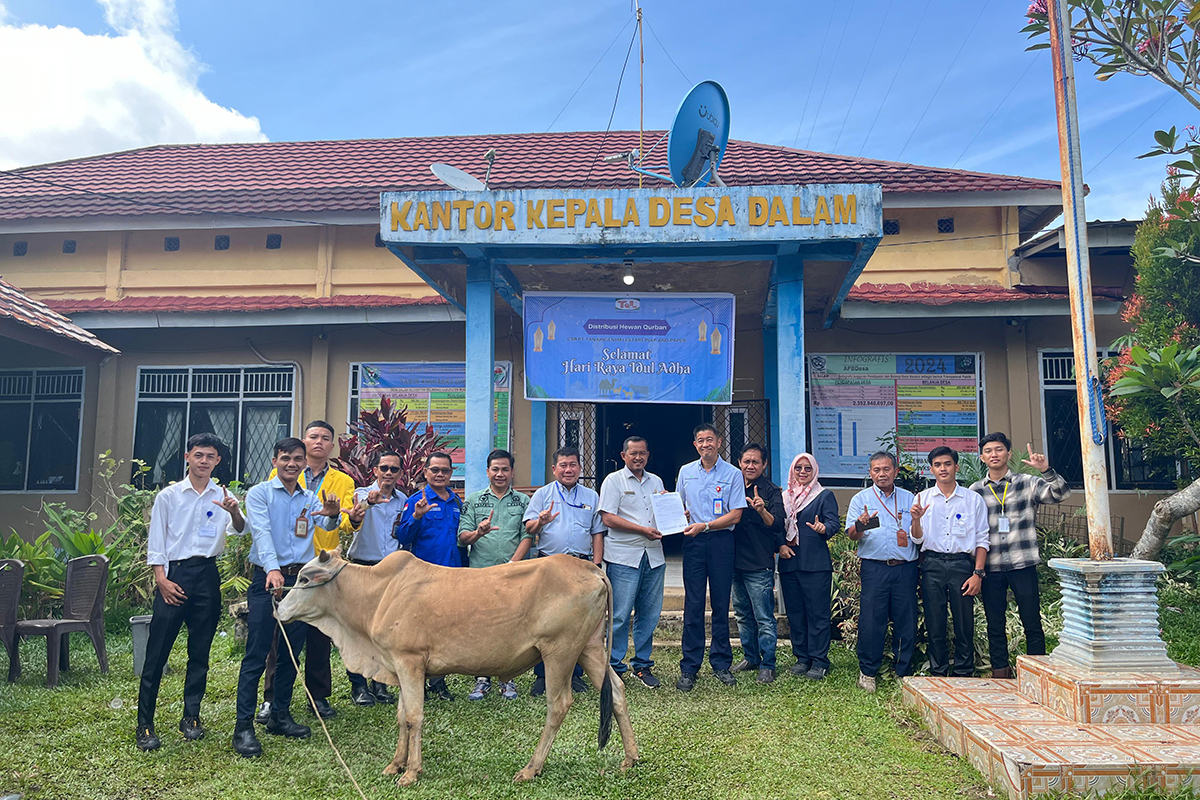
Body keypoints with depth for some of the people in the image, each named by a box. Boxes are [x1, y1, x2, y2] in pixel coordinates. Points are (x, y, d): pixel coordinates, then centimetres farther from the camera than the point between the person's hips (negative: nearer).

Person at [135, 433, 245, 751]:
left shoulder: (223, 496, 8)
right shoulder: (169, 495, 3)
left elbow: (239, 530, -8)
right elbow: (156, 541, 3)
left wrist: (235, 513, -29)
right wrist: (161, 578, -7)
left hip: (207, 574, 2)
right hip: (174, 573, -2)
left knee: (200, 651, 8)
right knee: (157, 650, -4)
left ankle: (191, 717, 20)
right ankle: (144, 724, 4)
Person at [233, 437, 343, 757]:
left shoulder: (311, 499, 12)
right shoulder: (259, 493, -1)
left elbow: (327, 524, -7)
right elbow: (262, 532, -16)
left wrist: (332, 514, -32)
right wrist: (273, 568, -31)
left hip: (302, 580, 5)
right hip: (267, 578, -5)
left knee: (292, 652, 11)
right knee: (256, 654, -6)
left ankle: (280, 716, 23)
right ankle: (244, 726, -1)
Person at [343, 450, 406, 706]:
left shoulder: (403, 501, 10)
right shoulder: (363, 494, -3)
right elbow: (355, 521, -29)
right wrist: (368, 502, -49)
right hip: (362, 568, -3)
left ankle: (379, 682, 18)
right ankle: (358, 685, 10)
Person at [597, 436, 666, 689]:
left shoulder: (656, 481, 18)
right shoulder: (613, 481, 1)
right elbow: (608, 518, -8)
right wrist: (643, 530, -14)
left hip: (653, 555, 5)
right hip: (623, 557, -5)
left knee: (649, 614, 8)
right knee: (620, 614, -4)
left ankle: (642, 665, 19)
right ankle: (614, 667, 7)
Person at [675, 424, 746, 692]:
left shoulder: (732, 474, 1)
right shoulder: (686, 472, 11)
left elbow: (735, 515, -4)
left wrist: (704, 525, -14)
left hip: (721, 541, -1)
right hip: (693, 542, 2)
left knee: (721, 604, 4)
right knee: (693, 605, 0)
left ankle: (721, 664, 15)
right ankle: (689, 668, 5)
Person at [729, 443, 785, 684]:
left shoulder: (771, 492, -7)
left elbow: (777, 524, -19)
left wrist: (762, 510, -36)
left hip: (760, 565, -6)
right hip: (736, 562, 6)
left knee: (764, 618, -3)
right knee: (743, 615, 16)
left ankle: (767, 666, 7)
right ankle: (750, 658, 29)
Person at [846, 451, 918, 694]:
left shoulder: (908, 498, 15)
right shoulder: (860, 499, 10)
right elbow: (851, 535, 2)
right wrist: (860, 526, -20)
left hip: (905, 567, 2)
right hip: (874, 567, -2)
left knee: (906, 621, 3)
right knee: (871, 621, -4)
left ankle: (903, 672, 15)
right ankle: (868, 672, 9)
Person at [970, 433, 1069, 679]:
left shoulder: (1027, 483, 4)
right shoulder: (975, 491, 7)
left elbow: (1060, 494, -10)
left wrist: (1046, 470, -26)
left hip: (1023, 564, -1)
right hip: (990, 567, 2)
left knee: (1032, 623, 2)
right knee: (995, 626, 9)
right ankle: (1000, 673, 19)